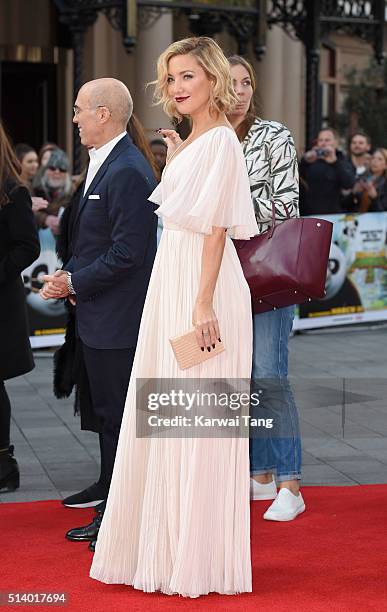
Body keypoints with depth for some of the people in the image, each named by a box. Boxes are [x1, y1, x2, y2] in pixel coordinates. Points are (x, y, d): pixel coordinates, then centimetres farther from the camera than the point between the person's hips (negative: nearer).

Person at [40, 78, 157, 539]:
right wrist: (69, 275, 6)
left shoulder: (127, 172, -20)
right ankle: (109, 485, 35)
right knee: (105, 409, 21)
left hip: (116, 317, -10)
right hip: (99, 315, 10)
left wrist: (74, 282, -15)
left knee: (118, 413, -1)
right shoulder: (105, 164, 12)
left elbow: (126, 254, -24)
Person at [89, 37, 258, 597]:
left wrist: (204, 304, -22)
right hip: (173, 280, 10)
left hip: (202, 284, -10)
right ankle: (167, 548, 23)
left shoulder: (220, 141, -12)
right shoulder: (194, 142, 16)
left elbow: (215, 228, -19)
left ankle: (198, 558, 5)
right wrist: (173, 161, 15)